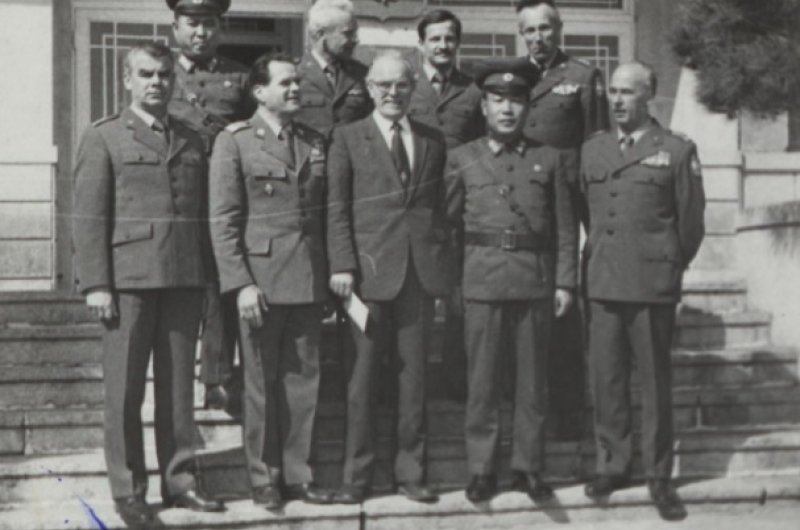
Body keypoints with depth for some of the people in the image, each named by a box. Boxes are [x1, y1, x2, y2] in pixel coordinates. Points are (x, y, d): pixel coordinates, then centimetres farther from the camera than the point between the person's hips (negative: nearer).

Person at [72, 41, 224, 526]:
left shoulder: (192, 141, 15)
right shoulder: (104, 138, 3)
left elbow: (203, 214, 14)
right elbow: (89, 217, -3)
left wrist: (207, 278, 7)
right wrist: (95, 284, -10)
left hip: (184, 280, 4)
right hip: (128, 280, -3)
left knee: (179, 385, 7)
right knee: (124, 389, 1)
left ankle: (179, 482, 15)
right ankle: (128, 490, 8)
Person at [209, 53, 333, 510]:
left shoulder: (316, 142, 12)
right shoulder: (235, 142, -2)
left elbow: (325, 212, 14)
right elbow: (224, 221, -6)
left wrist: (334, 273, 8)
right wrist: (241, 284, -13)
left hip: (309, 280, 4)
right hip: (261, 278, -4)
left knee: (305, 379, 7)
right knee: (263, 383, 4)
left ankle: (298, 473, 18)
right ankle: (264, 478, 16)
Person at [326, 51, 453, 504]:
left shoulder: (433, 141, 13)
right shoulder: (349, 139, 5)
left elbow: (439, 207, 14)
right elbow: (337, 208, 0)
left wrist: (445, 270, 8)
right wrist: (342, 266, -8)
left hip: (421, 271, 3)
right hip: (371, 270, -3)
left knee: (415, 372, 6)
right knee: (365, 372, 2)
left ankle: (411, 471, 15)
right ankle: (357, 474, 11)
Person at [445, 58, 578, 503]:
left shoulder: (550, 159, 8)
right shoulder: (462, 159, 7)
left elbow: (566, 228, 6)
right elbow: (448, 221, 8)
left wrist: (566, 283, 1)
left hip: (537, 281, 1)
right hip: (483, 282, -1)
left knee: (534, 379, 6)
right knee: (483, 381, 3)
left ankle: (529, 467, 16)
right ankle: (482, 470, 12)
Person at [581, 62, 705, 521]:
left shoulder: (677, 151, 0)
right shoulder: (592, 150, 12)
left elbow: (691, 222, 5)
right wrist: (593, 263, 14)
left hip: (653, 286, -3)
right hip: (603, 284, 3)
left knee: (656, 383, 2)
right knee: (606, 380, 6)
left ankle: (659, 475, 11)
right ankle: (613, 465, 19)